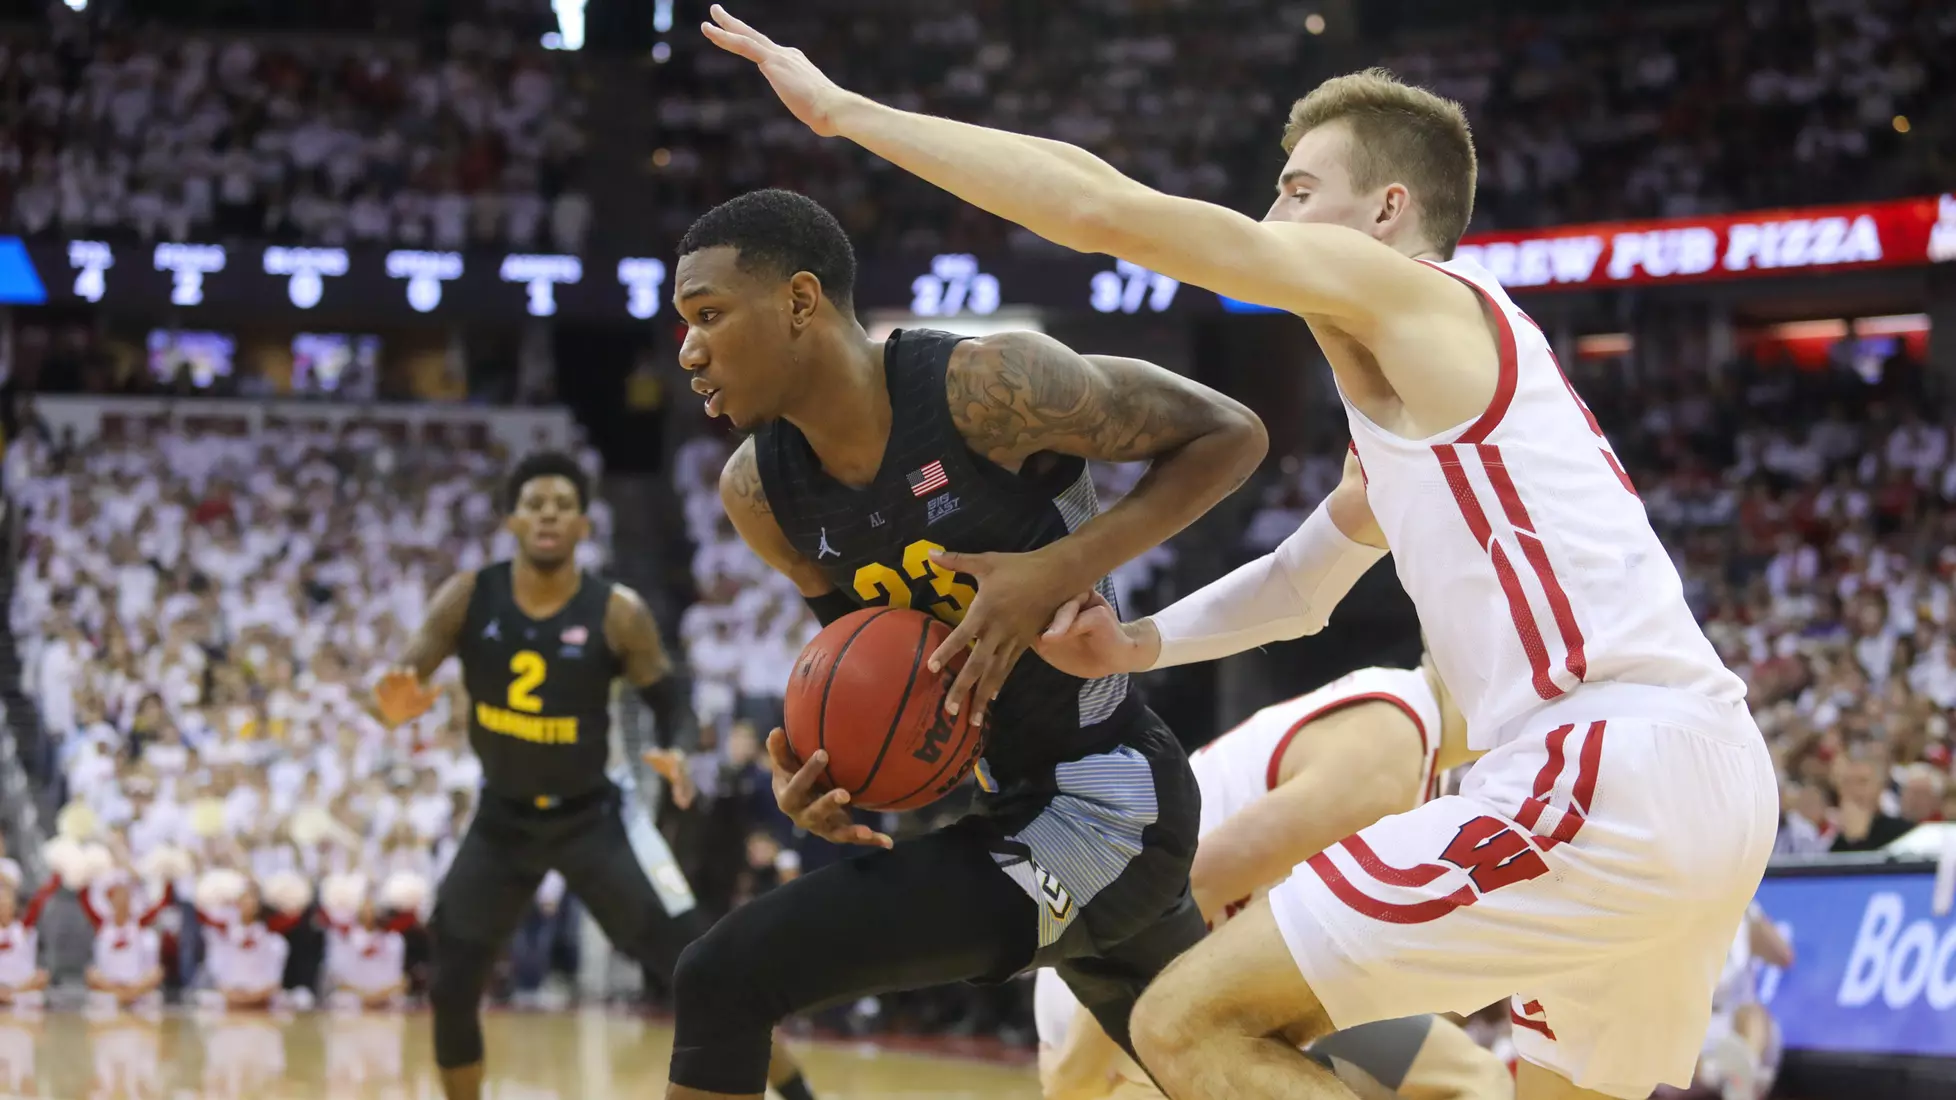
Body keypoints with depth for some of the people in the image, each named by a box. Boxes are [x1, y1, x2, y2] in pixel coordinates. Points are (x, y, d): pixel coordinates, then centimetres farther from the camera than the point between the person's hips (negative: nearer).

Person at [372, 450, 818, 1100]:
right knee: (451, 991, 3)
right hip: (502, 820, 3)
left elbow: (670, 704, -6)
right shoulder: (467, 599, -13)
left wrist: (678, 756, -29)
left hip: (591, 818, -2)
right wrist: (395, 706, -37)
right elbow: (401, 682, -11)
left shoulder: (617, 614, -17)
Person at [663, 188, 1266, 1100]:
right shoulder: (758, 493, -1)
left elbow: (1229, 435, -12)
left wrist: (1059, 569, -23)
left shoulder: (984, 385, -22)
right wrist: (823, 761, -10)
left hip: (1098, 811, -8)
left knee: (726, 979, -15)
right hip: (1008, 809, 8)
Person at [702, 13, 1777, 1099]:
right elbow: (1307, 572, 41)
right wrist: (1137, 645, 27)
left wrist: (842, 107, 0)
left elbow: (1104, 208, -5)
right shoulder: (1431, 375, 27)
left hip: (1609, 768, -10)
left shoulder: (1416, 294, 0)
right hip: (1714, 780, 10)